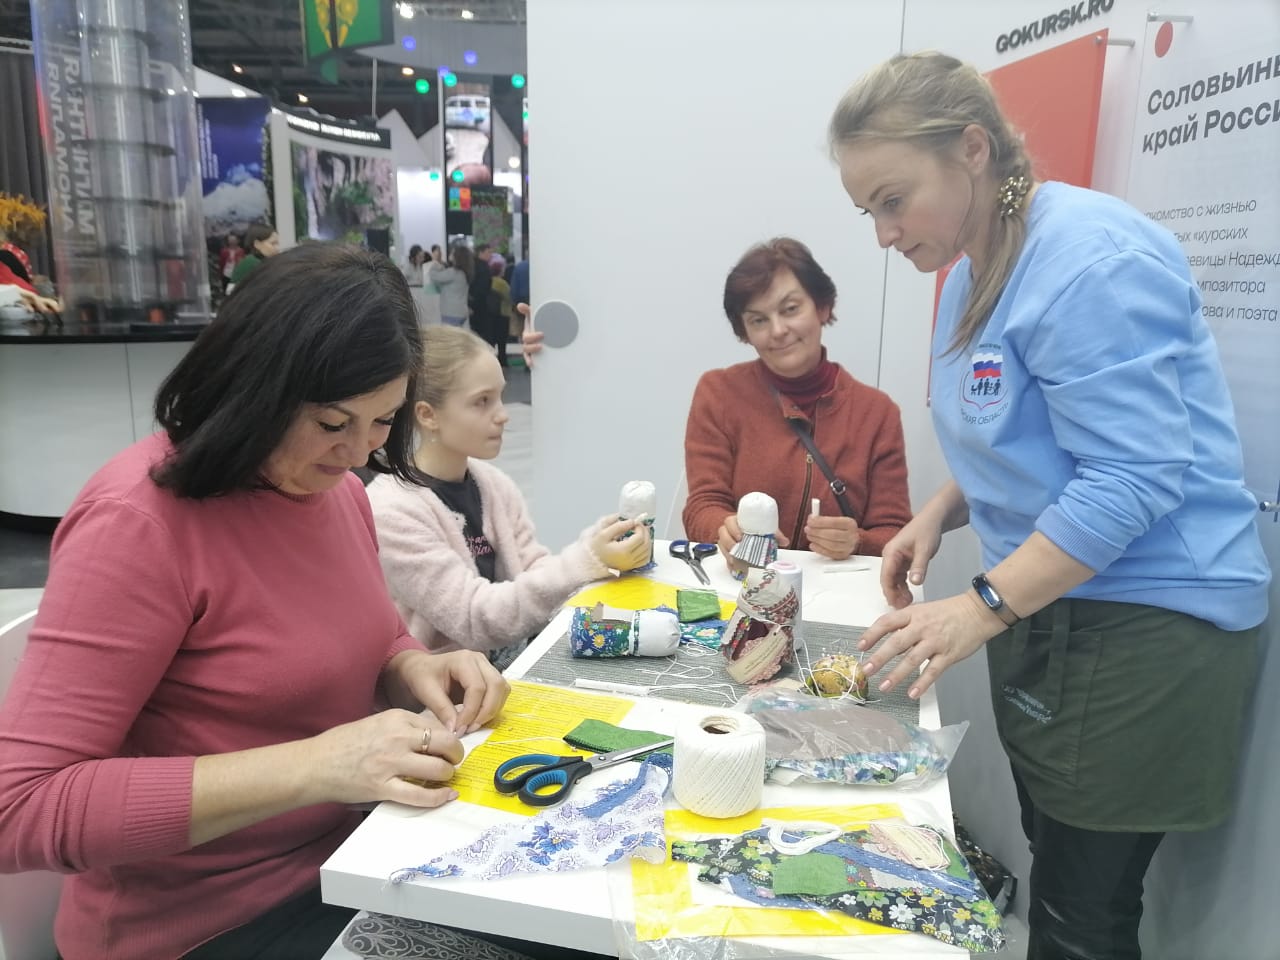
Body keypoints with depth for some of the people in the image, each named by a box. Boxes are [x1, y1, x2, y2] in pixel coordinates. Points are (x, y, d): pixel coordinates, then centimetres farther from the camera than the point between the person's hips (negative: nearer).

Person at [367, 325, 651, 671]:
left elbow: (534, 575, 0)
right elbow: (476, 621, -22)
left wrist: (601, 555, -18)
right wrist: (585, 562, -28)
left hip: (518, 662, 6)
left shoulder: (494, 483, 2)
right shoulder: (391, 511, -18)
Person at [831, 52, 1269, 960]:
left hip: (1141, 632, -8)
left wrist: (983, 608, -23)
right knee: (1057, 882, 16)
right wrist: (941, 512, 5)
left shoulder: (1090, 260, -18)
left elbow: (1135, 475, -23)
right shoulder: (976, 269, 11)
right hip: (1054, 613, 8)